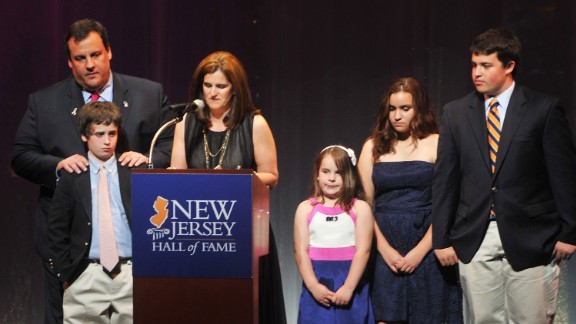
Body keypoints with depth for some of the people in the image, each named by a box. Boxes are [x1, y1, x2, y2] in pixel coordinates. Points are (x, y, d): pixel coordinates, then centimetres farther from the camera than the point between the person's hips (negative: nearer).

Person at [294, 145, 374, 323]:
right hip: (317, 284, 1)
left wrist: (348, 287, -14)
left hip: (351, 283, -1)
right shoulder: (306, 208, 5)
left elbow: (363, 250, -6)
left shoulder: (360, 208, 1)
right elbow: (301, 251, 0)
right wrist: (313, 286, -11)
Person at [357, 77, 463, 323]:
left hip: (427, 251, -2)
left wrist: (420, 251, -11)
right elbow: (363, 203, 5)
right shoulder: (374, 147, 10)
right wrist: (385, 249, -7)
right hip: (385, 251, 2)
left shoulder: (436, 144, 2)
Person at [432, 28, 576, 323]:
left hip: (530, 240, -2)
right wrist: (441, 239, 4)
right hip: (474, 240, 3)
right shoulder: (455, 113, 7)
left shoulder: (544, 109, -1)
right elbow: (445, 180, 7)